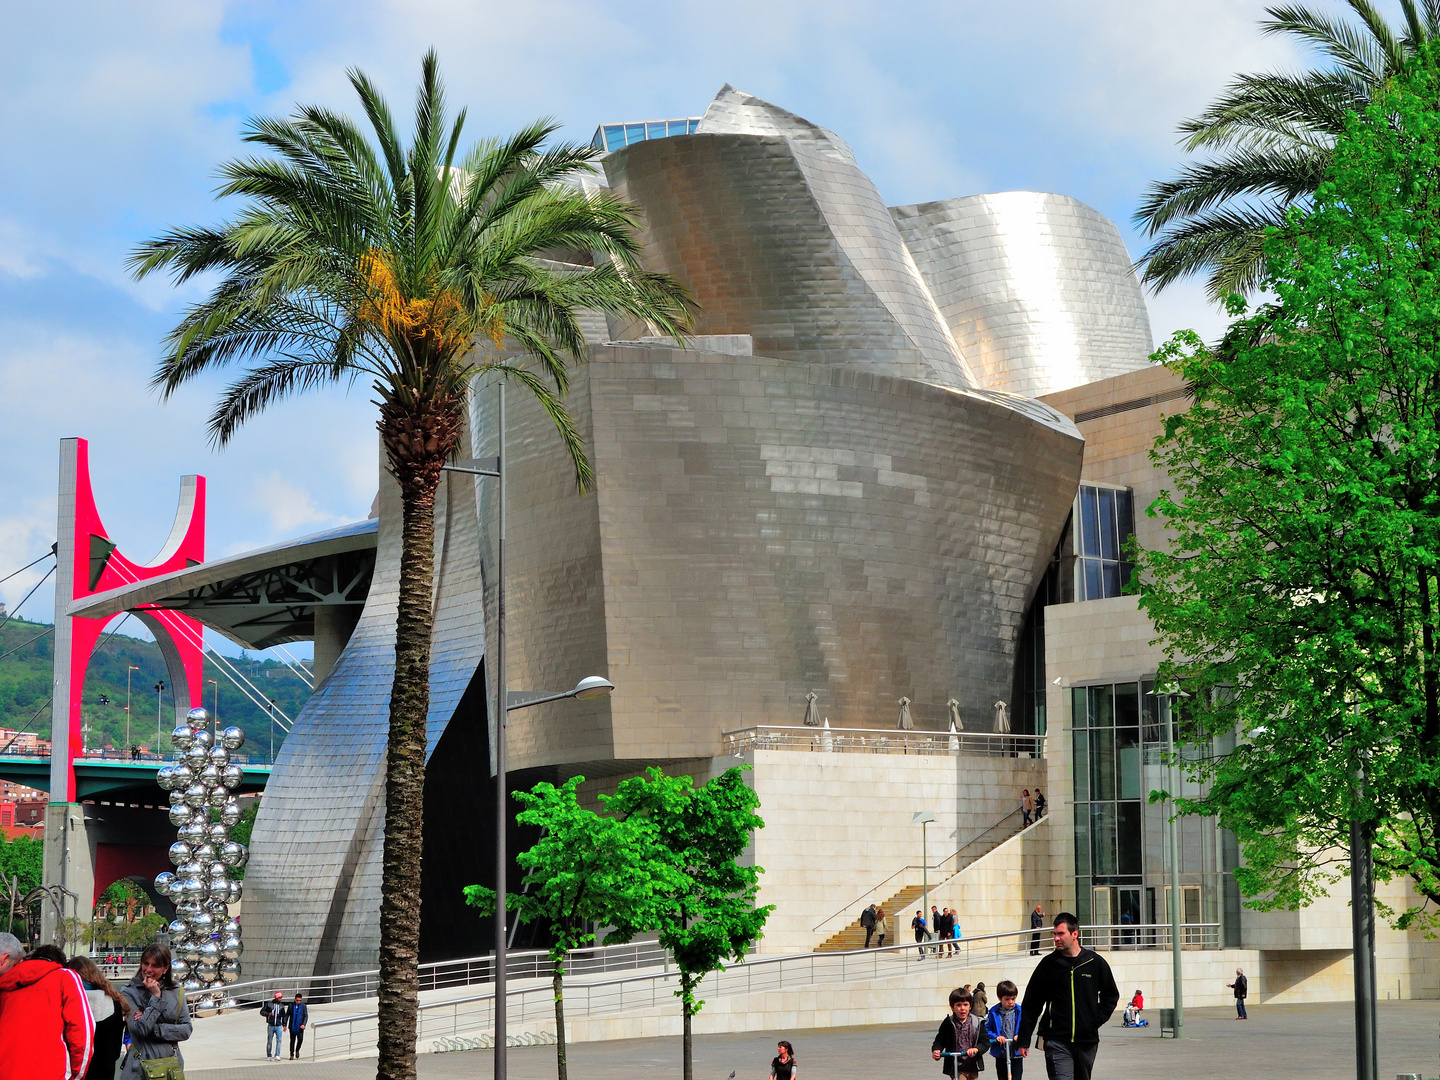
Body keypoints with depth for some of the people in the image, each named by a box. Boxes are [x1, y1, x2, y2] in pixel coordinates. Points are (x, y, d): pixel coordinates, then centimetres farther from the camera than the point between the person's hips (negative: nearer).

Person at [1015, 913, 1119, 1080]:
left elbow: (1111, 995, 18)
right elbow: (1031, 1003, 4)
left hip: (1087, 1041, 2)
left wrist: (1098, 1019, 3)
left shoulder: (1096, 963, 3)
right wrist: (1023, 1039, 2)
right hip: (1057, 1041, -2)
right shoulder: (1049, 964, 1)